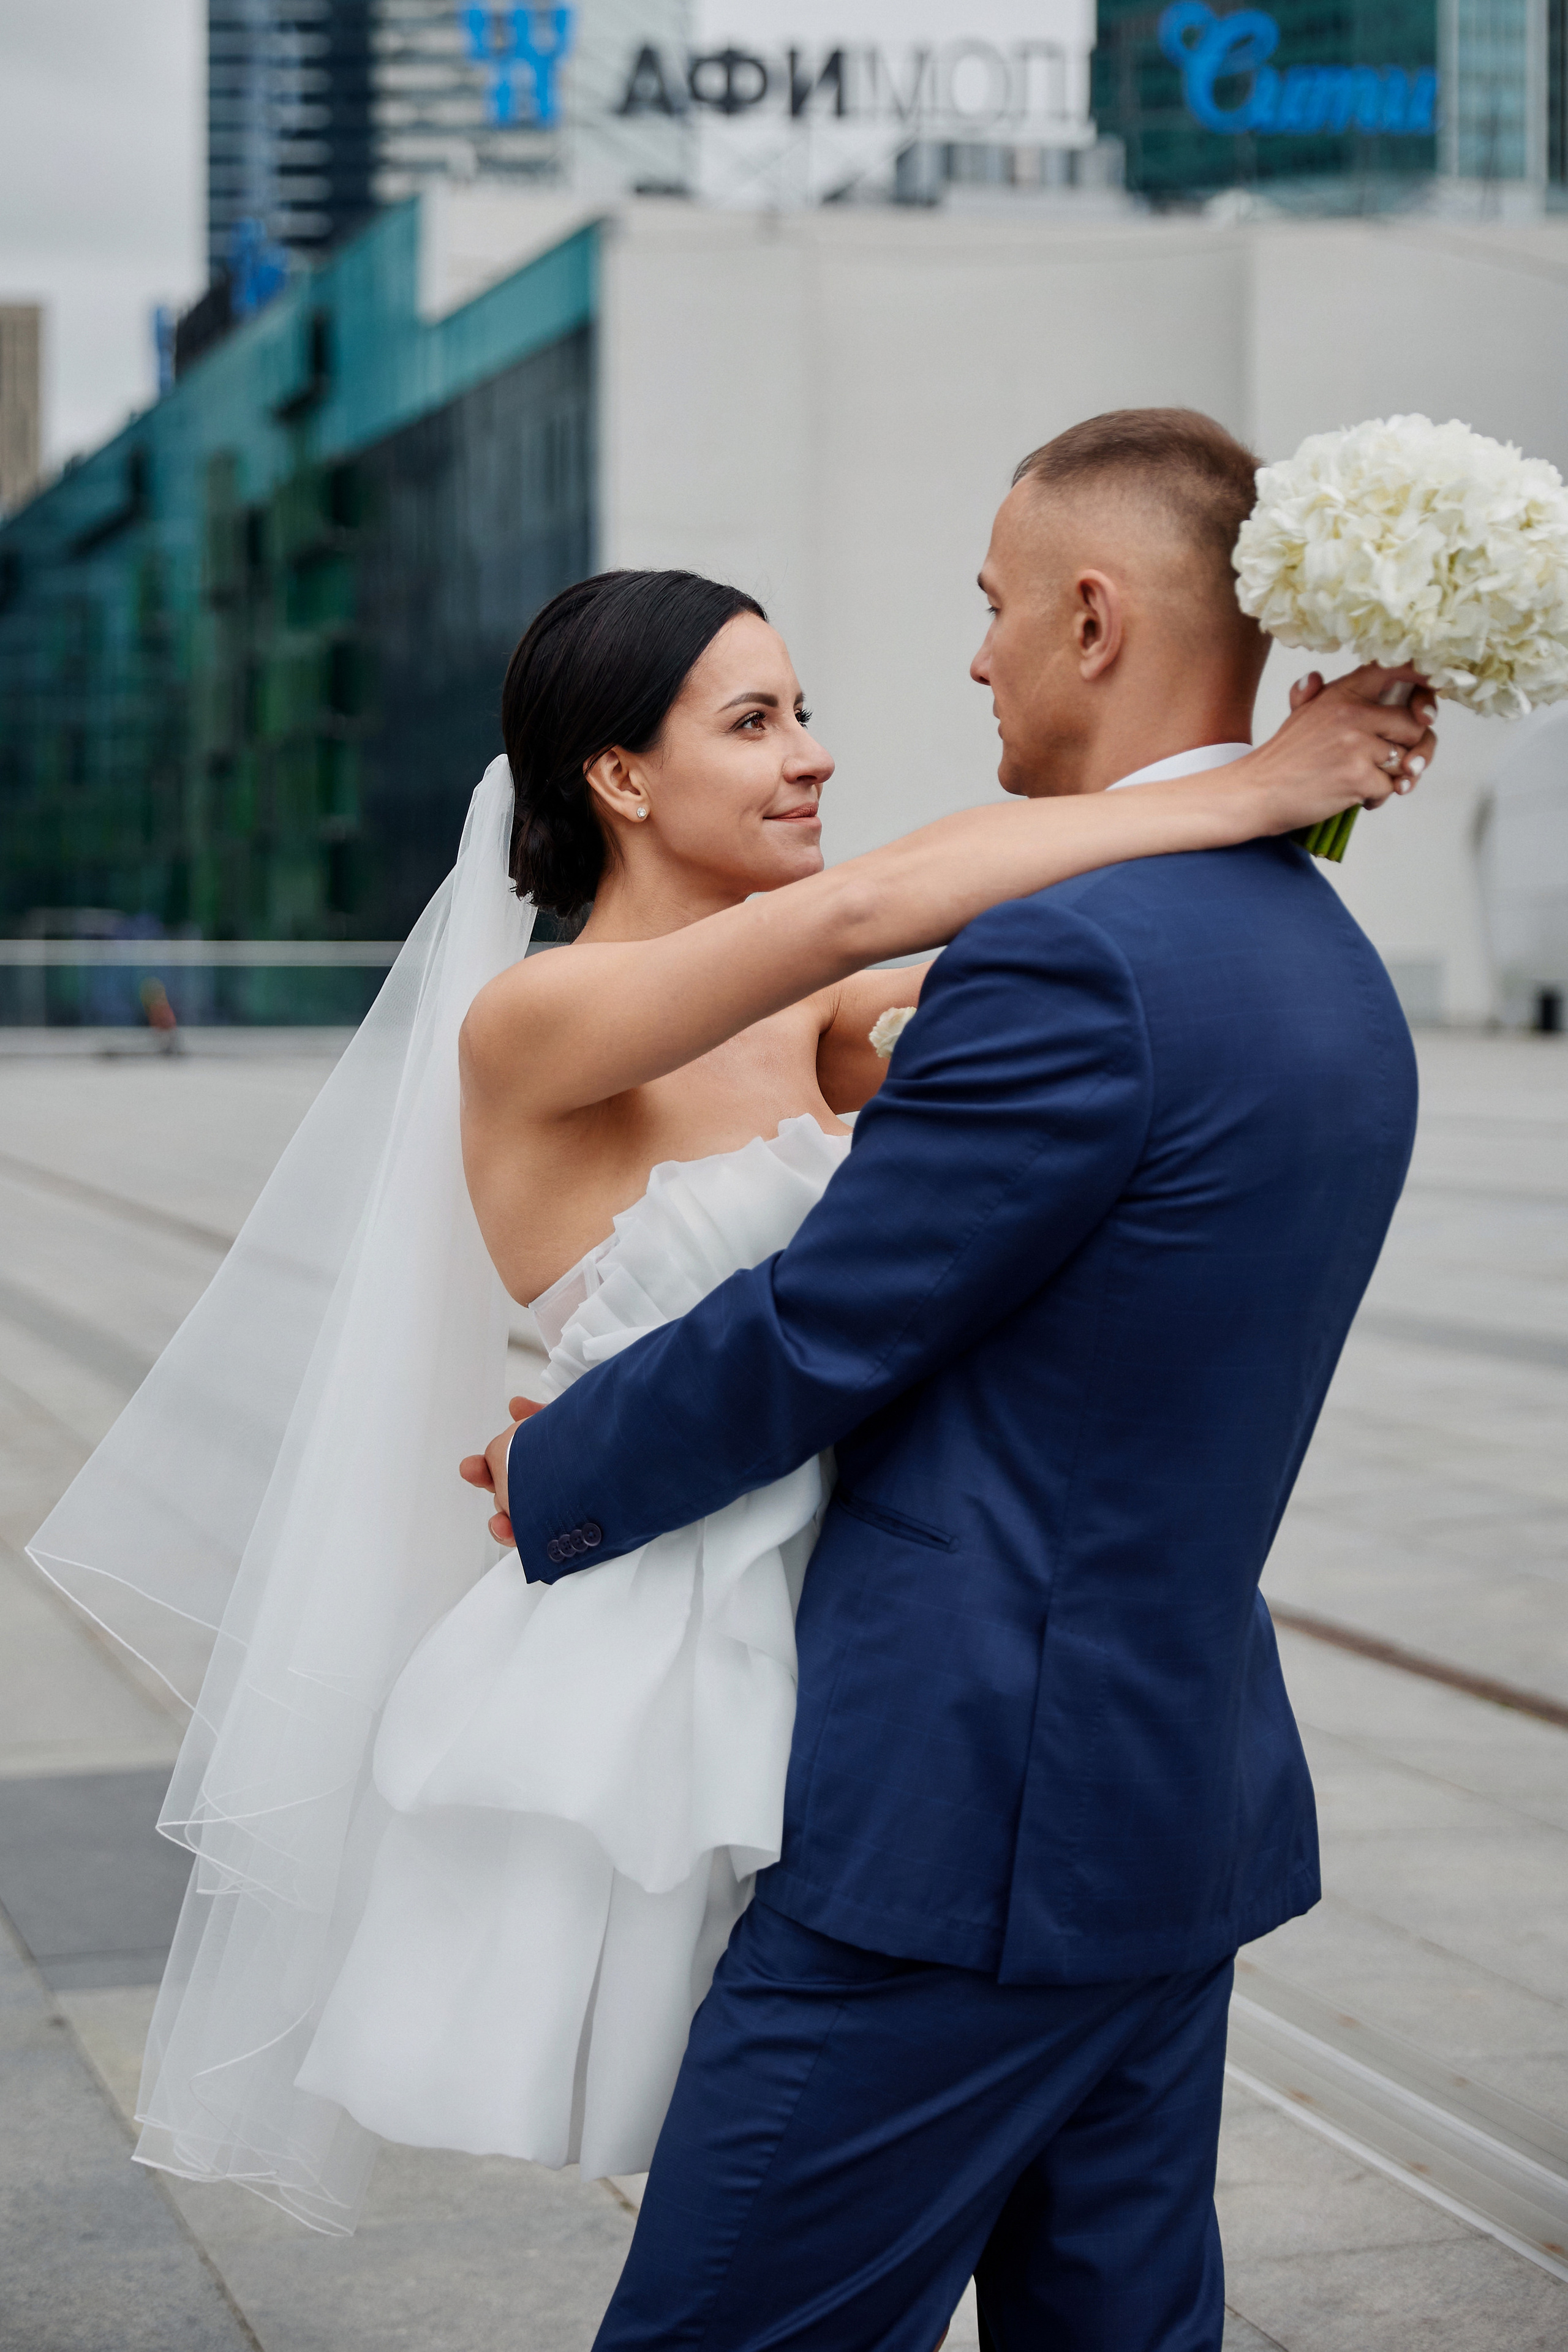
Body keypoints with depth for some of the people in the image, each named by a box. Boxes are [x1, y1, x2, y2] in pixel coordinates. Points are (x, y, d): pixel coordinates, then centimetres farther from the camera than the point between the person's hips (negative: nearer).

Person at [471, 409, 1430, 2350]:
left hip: (960, 1826, -10)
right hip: (1184, 1808, 10)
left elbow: (811, 1338, -14)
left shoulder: (1070, 953, -19)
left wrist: (557, 1483, 5)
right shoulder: (1336, 974, 11)